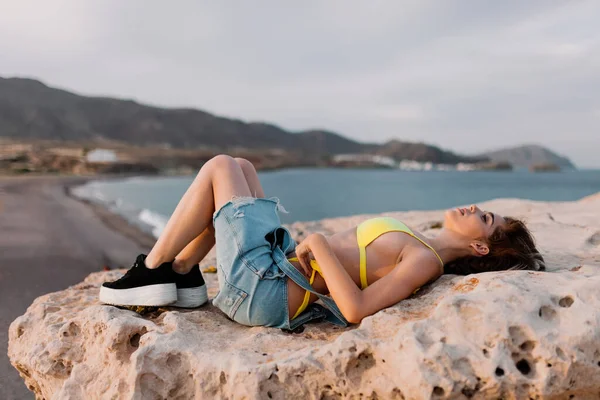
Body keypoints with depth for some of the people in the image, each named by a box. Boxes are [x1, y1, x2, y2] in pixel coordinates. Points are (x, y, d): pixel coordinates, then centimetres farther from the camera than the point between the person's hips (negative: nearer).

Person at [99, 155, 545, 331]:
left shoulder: (425, 260, -15)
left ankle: (153, 272, 5)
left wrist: (318, 243, -22)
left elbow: (355, 308, -28)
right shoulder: (419, 246, 12)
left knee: (220, 166, -3)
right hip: (282, 262, 9)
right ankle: (183, 274, 13)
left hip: (262, 286, -9)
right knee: (240, 167, 14)